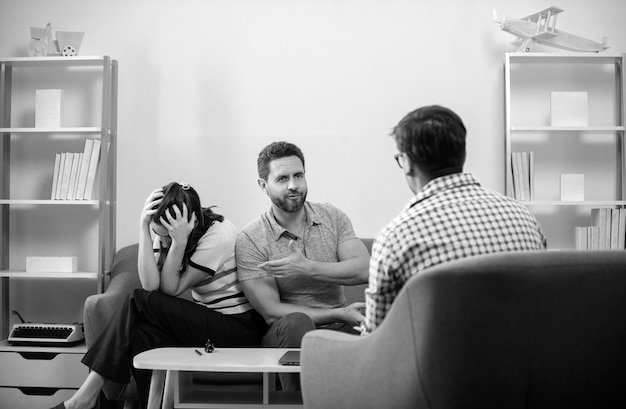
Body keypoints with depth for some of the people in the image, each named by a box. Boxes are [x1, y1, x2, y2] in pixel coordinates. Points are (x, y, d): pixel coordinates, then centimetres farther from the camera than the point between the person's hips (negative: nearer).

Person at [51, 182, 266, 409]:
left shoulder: (219, 234, -18)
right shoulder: (163, 231, -1)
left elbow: (170, 289, -16)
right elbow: (150, 286, -15)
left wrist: (179, 242, -28)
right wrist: (143, 227, -20)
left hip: (239, 327, -6)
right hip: (206, 319, 7)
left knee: (140, 303, -19)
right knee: (144, 332, -23)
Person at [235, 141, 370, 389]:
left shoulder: (332, 217, 8)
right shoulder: (250, 240, -4)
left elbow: (365, 270, -6)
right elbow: (271, 312, -10)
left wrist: (308, 268, -17)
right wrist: (338, 314, -15)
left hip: (339, 328, 2)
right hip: (288, 333, -2)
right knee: (295, 322, -37)